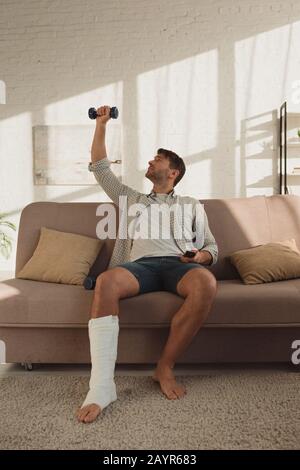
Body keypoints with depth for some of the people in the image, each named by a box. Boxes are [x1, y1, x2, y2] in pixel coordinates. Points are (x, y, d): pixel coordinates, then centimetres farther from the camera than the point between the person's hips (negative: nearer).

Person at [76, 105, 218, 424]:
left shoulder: (191, 205, 29)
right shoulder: (132, 199, 33)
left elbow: (212, 247, 22)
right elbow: (100, 168, 33)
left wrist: (202, 256, -3)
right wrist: (101, 125, 35)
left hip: (179, 264, 0)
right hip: (142, 264, 1)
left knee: (207, 283, -37)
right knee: (106, 282, -35)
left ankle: (165, 368, -22)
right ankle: (101, 385, -36)